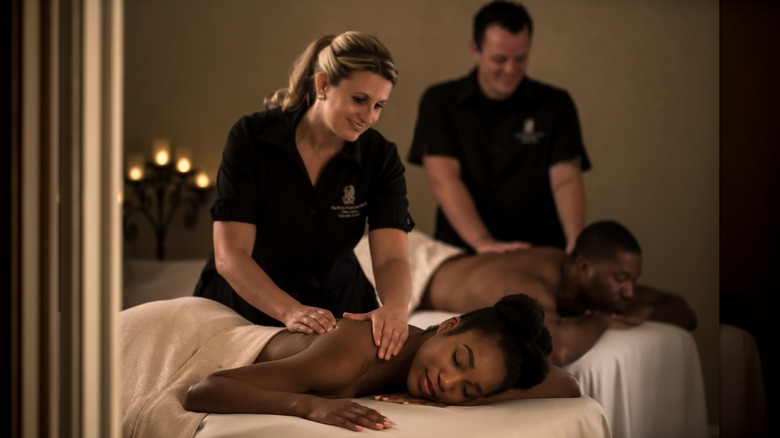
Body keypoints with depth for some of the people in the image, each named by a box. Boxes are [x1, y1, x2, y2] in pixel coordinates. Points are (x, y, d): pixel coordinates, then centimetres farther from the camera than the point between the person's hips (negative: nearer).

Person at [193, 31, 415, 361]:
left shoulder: (381, 158, -8)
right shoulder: (252, 137, -16)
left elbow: (391, 257, -18)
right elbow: (230, 255, -21)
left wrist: (394, 307, -42)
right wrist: (290, 311, -39)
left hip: (336, 309, 2)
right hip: (244, 306, -2)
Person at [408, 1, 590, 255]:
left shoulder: (555, 105, 6)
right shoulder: (440, 102, 3)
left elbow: (565, 178, -5)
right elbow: (443, 177, -10)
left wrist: (576, 243, -24)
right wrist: (482, 241, -25)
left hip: (539, 255, 0)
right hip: (462, 251, 0)